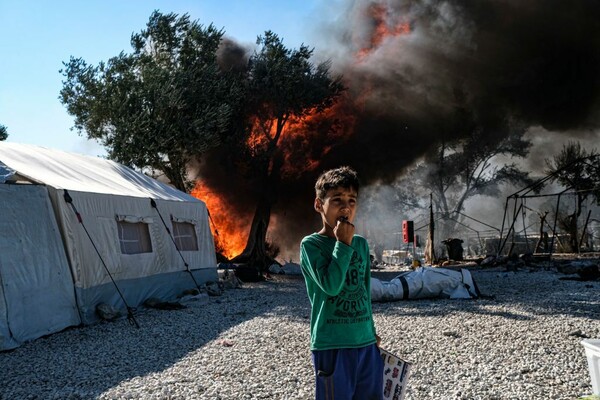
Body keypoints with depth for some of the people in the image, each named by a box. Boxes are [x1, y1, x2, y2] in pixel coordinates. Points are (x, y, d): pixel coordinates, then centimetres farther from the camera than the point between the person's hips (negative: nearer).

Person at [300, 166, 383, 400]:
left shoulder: (361, 244, 9)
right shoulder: (311, 244, -9)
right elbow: (331, 285, -23)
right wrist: (343, 244, -17)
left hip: (366, 343, 6)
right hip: (332, 345, -6)